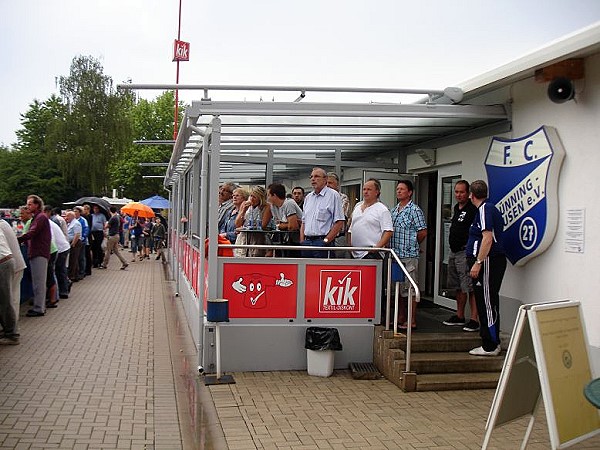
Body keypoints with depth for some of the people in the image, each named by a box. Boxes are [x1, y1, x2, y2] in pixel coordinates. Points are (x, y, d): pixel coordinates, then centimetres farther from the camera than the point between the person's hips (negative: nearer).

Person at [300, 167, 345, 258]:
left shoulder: (333, 195, -3)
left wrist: (326, 241, -14)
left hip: (322, 241, -6)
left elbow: (339, 222, -9)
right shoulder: (308, 197, 18)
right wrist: (302, 241, 7)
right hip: (307, 241, 6)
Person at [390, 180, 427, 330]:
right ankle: (401, 318, 24)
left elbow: (423, 233, -10)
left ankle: (412, 321, 3)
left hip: (409, 256, -8)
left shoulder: (415, 210, -8)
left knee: (409, 288, -3)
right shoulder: (394, 210, 15)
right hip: (395, 255, 8)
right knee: (399, 288, 14)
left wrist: (411, 246, 1)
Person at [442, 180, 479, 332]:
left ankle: (474, 319, -7)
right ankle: (459, 317, 26)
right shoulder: (456, 208, 16)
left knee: (470, 287, -9)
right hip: (454, 252, 10)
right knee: (459, 287, 16)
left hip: (465, 252, -10)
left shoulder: (473, 209, -13)